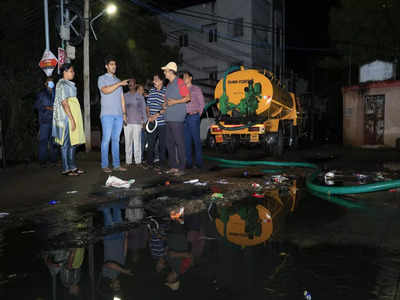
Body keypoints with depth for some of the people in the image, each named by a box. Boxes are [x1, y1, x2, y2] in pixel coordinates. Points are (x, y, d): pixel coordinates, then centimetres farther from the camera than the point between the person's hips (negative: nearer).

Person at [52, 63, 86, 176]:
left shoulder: (69, 84, 19)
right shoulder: (62, 85, -10)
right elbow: (64, 103, -18)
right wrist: (72, 119, -22)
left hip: (73, 117, 10)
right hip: (66, 118, -9)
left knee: (73, 143, 11)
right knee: (66, 144, -5)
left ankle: (72, 166, 17)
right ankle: (65, 169, 1)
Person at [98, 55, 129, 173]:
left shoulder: (118, 80, 21)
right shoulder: (102, 78, 4)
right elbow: (105, 90, -16)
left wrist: (124, 113, 15)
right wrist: (119, 84, -18)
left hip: (118, 115, 5)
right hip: (107, 114, -5)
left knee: (116, 140, 6)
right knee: (106, 139, -7)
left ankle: (116, 164, 8)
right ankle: (104, 165, -3)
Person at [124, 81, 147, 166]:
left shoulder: (140, 96, 7)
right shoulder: (125, 96, 11)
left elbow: (143, 109, 9)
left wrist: (144, 121, 3)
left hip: (137, 122, -2)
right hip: (127, 122, 2)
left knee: (137, 141, -2)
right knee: (128, 142, 2)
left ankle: (138, 161, 4)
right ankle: (128, 161, 8)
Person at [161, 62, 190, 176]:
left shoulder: (180, 83, -5)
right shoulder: (169, 85, 21)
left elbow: (188, 97, -8)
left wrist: (175, 102, -17)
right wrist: (165, 104, 10)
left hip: (177, 118, -9)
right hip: (169, 118, 9)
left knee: (179, 142, -8)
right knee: (170, 143, 9)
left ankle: (181, 168, -4)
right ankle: (173, 166, 16)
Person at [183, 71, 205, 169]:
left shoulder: (196, 89, 6)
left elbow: (202, 103, 6)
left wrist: (198, 114, 1)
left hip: (193, 117, -4)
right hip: (184, 117, 4)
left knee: (196, 139, -4)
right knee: (187, 140, 4)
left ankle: (199, 162, 1)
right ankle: (189, 162, 9)